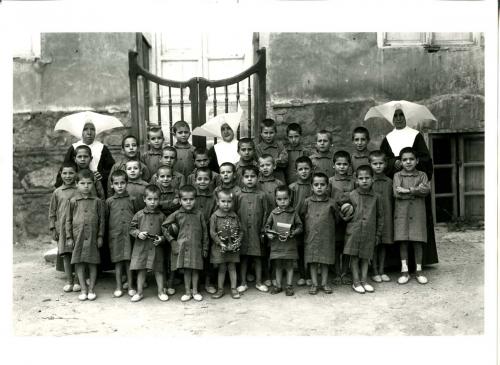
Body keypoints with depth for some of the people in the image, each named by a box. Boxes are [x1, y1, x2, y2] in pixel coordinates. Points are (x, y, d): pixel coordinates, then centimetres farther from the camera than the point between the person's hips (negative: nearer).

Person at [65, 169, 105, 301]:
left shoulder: (97, 201, 1)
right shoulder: (73, 201, 2)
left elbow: (102, 220, 5)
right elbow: (68, 220, 6)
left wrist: (100, 236, 1)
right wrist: (69, 237, 2)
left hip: (92, 236, 0)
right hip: (78, 236, 0)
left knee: (93, 263, 5)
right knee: (79, 263, 4)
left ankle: (91, 289, 16)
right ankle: (83, 289, 15)